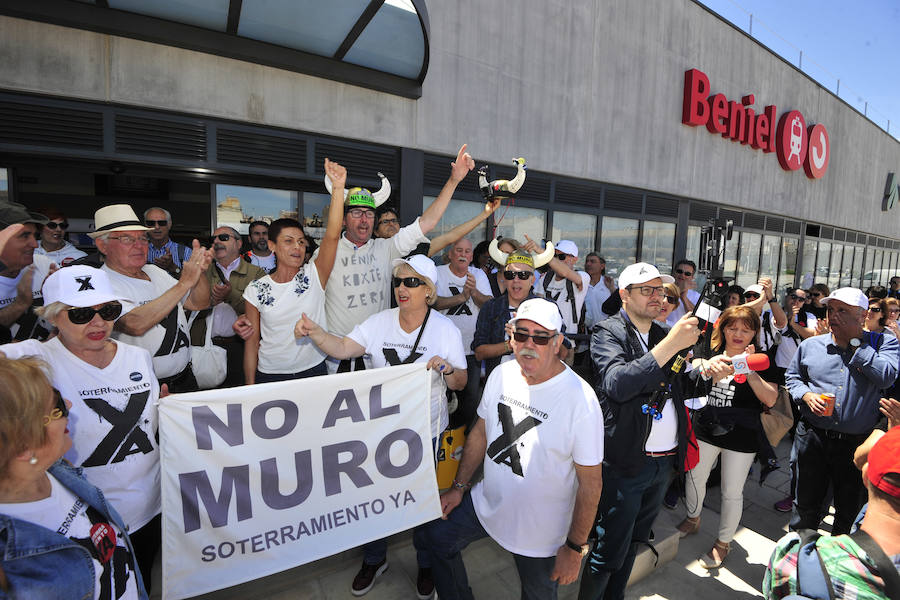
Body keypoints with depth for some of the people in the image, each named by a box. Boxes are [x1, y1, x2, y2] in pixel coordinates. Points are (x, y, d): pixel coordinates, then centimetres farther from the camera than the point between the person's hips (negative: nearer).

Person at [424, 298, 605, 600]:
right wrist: (459, 486, 8)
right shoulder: (501, 375, -9)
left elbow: (591, 481, -19)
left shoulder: (580, 400, -27)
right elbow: (480, 432, 4)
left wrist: (575, 548, -13)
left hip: (539, 534, -5)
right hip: (487, 503, 5)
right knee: (438, 535, 19)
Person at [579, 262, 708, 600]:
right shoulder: (607, 333, -10)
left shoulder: (665, 335, 12)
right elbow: (617, 384, -27)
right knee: (610, 551, 4)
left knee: (634, 542, 22)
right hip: (626, 461, -7)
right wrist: (671, 345, -29)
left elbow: (681, 389, 17)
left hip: (665, 460, 7)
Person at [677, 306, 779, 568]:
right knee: (695, 477, 17)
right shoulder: (711, 352, 1)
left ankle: (723, 542, 31)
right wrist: (706, 364, -32)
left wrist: (748, 369, -28)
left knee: (732, 492, 10)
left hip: (741, 436, -3)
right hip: (706, 429, 3)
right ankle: (693, 519, 44)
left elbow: (770, 399, -18)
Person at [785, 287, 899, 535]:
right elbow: (792, 376, 13)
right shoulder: (810, 345, 2)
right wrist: (806, 395, -6)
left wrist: (855, 341, -17)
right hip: (812, 438, 2)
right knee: (805, 502, 15)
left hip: (857, 443, -1)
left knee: (850, 509, 18)